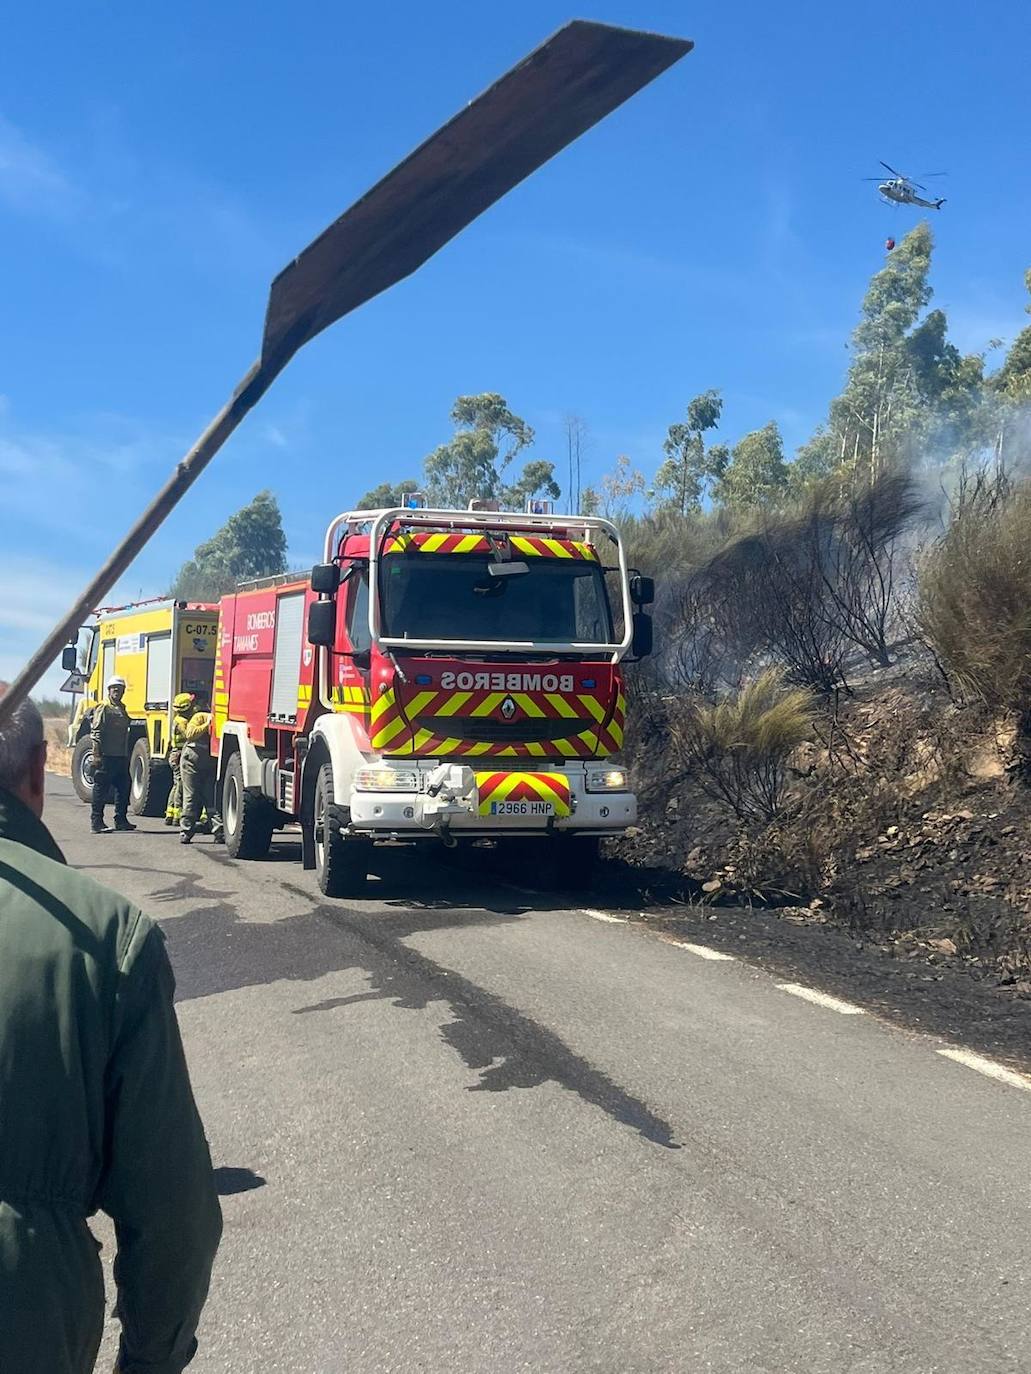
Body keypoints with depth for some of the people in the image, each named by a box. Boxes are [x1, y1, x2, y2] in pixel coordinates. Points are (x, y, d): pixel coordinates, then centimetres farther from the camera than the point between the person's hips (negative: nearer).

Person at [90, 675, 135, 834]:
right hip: (106, 756, -8)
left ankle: (121, 820, 19)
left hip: (121, 756, 8)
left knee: (123, 787, 10)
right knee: (101, 788, -4)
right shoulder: (103, 708, -5)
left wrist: (127, 754, 20)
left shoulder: (122, 709, 19)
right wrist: (96, 755, -18)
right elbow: (96, 733, -11)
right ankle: (96, 821, -1)